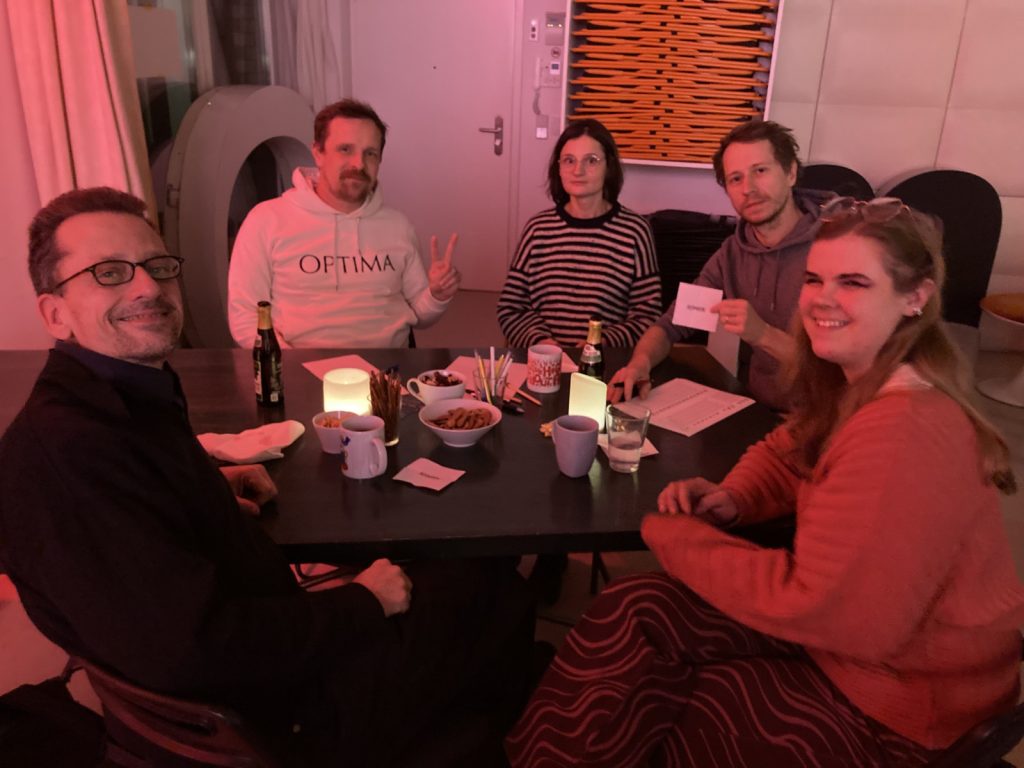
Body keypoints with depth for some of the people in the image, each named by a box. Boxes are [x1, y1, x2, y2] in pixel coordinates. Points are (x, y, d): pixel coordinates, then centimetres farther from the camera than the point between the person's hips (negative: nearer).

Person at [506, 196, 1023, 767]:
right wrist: (732, 498, -7)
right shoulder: (858, 386, -1)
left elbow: (813, 606, -30)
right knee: (635, 615, -3)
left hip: (902, 699, -8)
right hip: (850, 629, 8)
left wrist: (671, 535, -18)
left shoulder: (901, 431, -31)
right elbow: (789, 450, 15)